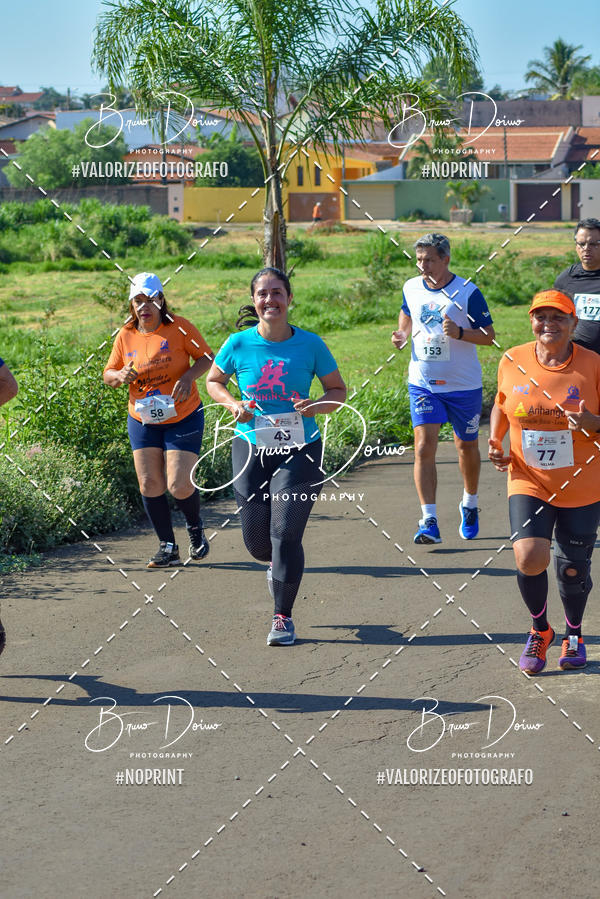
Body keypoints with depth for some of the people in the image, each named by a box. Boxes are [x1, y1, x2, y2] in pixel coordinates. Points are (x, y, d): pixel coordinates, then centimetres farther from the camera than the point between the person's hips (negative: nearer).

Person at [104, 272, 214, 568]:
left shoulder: (179, 327, -9)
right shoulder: (126, 336, 1)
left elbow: (206, 357, -4)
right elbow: (108, 374, 7)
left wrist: (188, 377, -22)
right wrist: (121, 376, -16)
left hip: (183, 418, -4)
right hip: (142, 420, 4)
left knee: (179, 486, -9)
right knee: (149, 483, -2)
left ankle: (195, 528, 23)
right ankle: (167, 547, 12)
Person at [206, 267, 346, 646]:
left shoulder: (310, 344, -5)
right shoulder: (239, 344, -4)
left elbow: (338, 390, 6)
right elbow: (213, 381, 13)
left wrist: (317, 406, -15)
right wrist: (233, 403, -7)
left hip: (300, 449, -2)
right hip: (251, 447, 2)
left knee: (286, 533, -10)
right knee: (256, 540, 6)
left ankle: (283, 617, 6)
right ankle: (278, 564, 44)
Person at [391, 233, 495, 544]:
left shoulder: (468, 293, -11)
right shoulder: (411, 288, 1)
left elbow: (488, 335, -7)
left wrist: (460, 333, -25)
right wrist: (402, 335, -1)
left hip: (464, 385, -2)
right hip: (423, 384, 2)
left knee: (466, 446, 14)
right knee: (424, 448, -13)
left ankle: (469, 505, 39)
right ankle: (429, 522, -15)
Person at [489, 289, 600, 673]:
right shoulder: (512, 361, -2)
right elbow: (501, 404, 16)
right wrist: (495, 443, 1)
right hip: (529, 480, 1)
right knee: (530, 557, -18)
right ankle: (540, 630, 11)